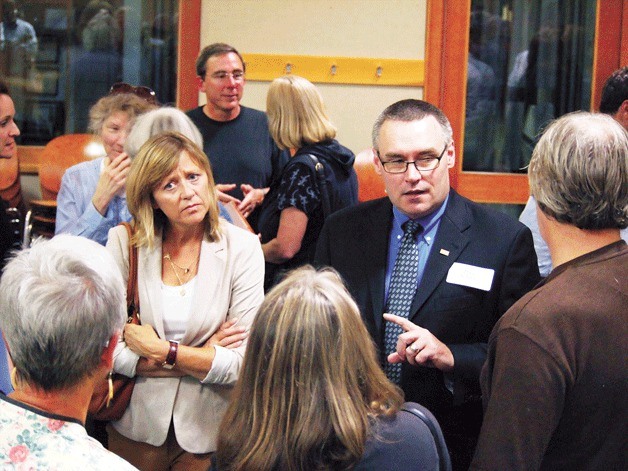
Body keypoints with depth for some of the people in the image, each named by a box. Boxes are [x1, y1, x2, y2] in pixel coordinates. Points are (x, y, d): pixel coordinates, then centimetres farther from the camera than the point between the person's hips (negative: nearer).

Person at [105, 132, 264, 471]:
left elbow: (244, 362, -14)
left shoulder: (242, 247, -9)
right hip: (136, 426, 1)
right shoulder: (124, 242, -7)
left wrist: (163, 351, -16)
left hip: (208, 430, -1)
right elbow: (104, 348, -13)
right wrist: (201, 357, -15)